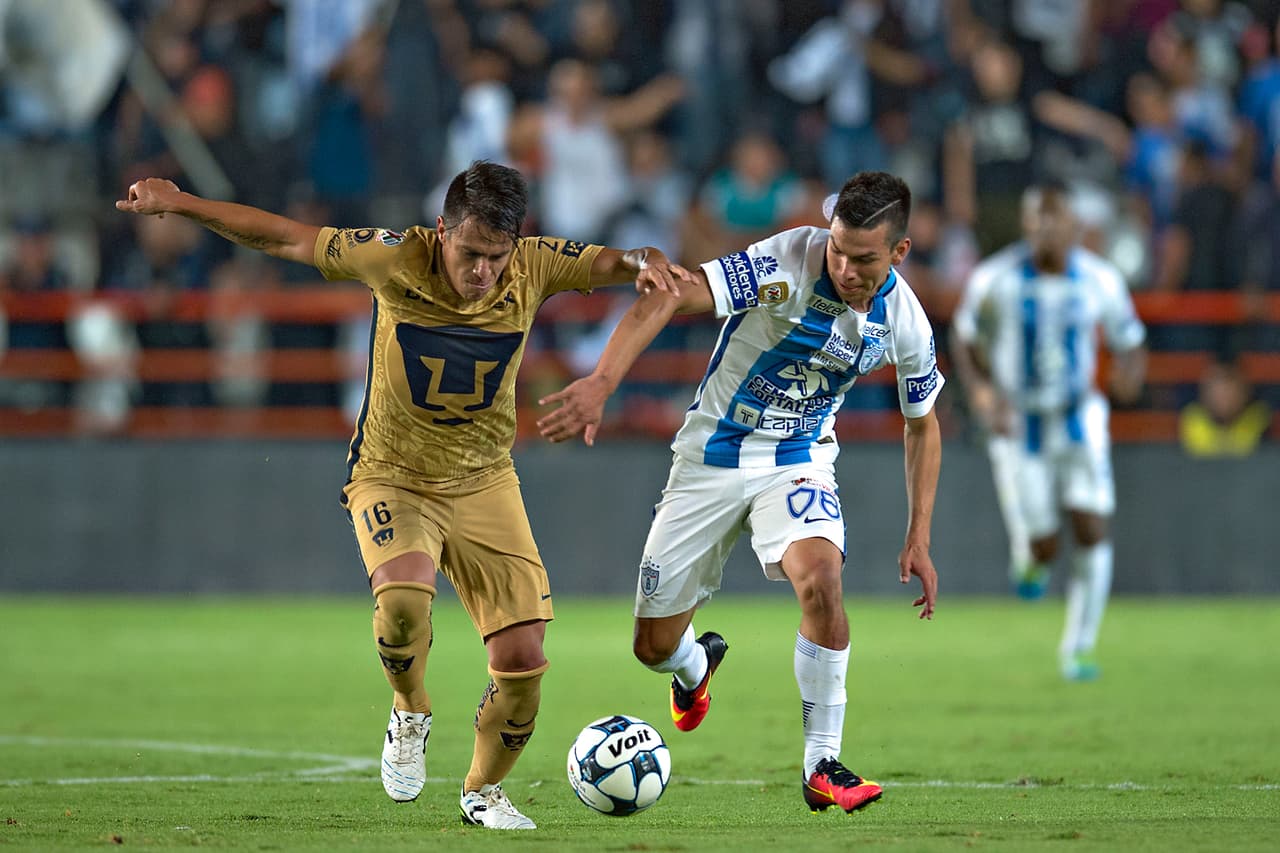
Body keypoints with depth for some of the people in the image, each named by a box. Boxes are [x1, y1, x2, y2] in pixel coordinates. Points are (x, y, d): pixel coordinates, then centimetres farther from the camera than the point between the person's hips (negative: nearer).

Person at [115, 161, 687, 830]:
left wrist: (642, 261, -35)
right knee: (403, 599, -33)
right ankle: (410, 714, 0)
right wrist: (178, 203, -9)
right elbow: (282, 237, -9)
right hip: (392, 478, -2)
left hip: (484, 484, 2)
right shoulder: (395, 259, -17)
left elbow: (610, 263, -10)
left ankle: (482, 791, 21)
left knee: (523, 657, -6)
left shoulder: (532, 268, -12)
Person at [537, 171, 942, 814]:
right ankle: (696, 666, 44)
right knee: (655, 648, 3)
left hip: (800, 460, 1)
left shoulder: (906, 324, -11)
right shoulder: (787, 264, -26)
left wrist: (918, 539, 3)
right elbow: (669, 298, -35)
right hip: (713, 455, -1)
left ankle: (822, 766, -17)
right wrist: (602, 381, -49)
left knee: (820, 579, -30)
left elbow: (922, 425, 8)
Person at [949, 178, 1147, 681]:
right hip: (1019, 426, -1)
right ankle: (1034, 560, 36)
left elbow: (1129, 341, 3)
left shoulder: (1100, 280, -8)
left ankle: (1078, 648, 4)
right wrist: (979, 389, -16)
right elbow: (964, 337, 2)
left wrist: (1130, 371, -21)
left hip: (1080, 419, 1)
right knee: (1043, 546, -5)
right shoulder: (995, 278, -12)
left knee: (1093, 532, -10)